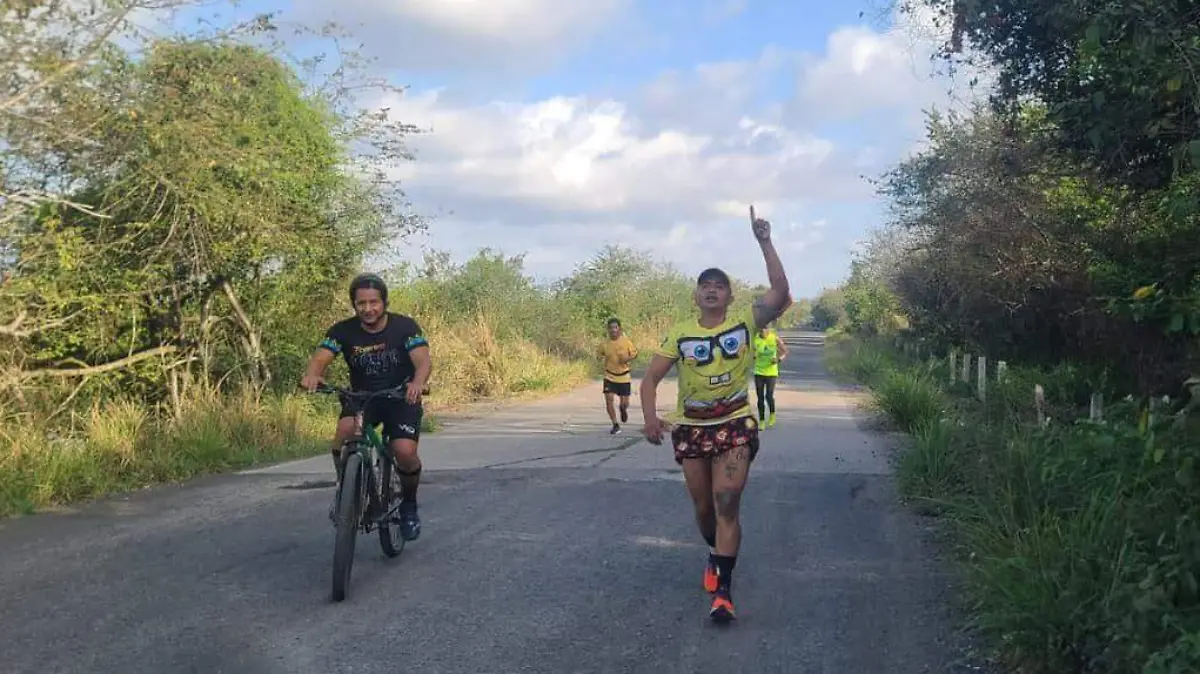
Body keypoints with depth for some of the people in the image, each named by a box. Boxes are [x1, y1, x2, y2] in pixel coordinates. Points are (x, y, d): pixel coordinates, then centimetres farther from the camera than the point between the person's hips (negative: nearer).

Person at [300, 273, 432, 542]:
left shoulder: (405, 326, -15)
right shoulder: (343, 331, -11)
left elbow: (423, 360, -28)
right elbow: (320, 358, -23)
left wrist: (417, 382, -52)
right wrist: (312, 375, -49)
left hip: (402, 399, -1)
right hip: (362, 398, 2)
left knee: (405, 451, -25)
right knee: (346, 429, -32)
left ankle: (409, 506, 5)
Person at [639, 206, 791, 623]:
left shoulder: (745, 323, -6)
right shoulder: (680, 334, -3)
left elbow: (780, 293, -19)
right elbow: (651, 377, -2)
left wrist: (764, 242, -24)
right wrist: (650, 417, -19)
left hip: (735, 426, -2)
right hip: (691, 429, 3)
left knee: (727, 504, -12)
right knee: (704, 506, 16)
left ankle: (723, 589, -6)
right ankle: (715, 554, 47)